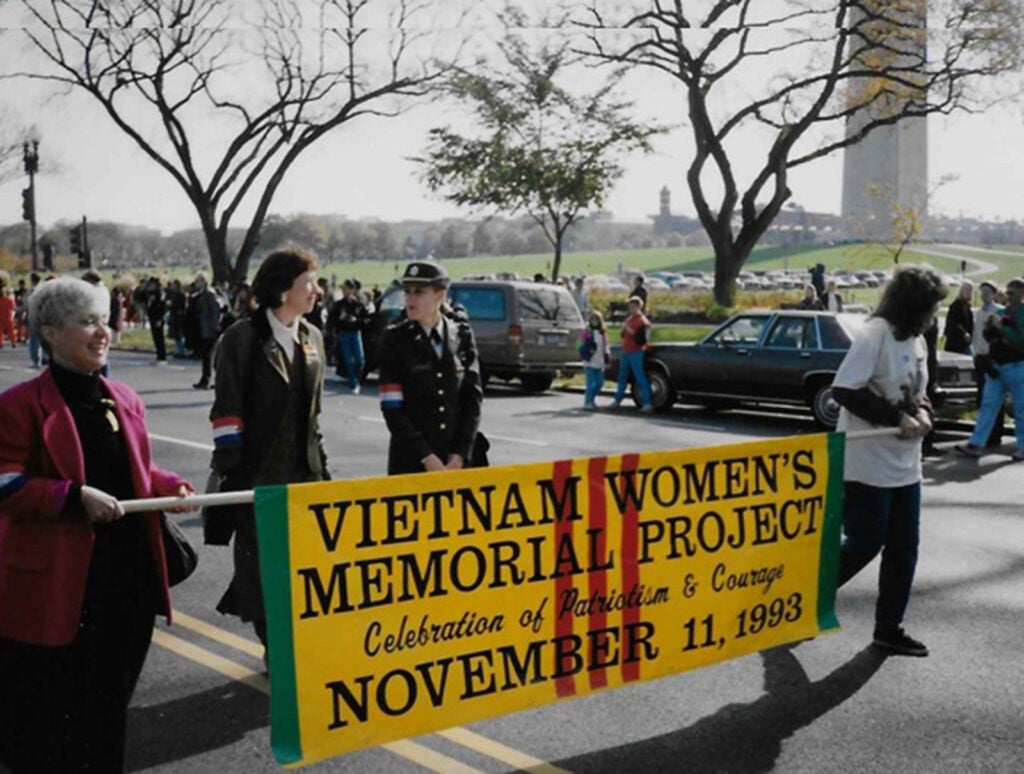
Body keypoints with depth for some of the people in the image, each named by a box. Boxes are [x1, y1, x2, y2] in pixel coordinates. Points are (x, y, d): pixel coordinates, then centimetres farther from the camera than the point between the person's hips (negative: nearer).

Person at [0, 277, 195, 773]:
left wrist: (171, 487, -2)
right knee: (47, 705, 6)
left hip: (128, 570, 6)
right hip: (55, 582, -6)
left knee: (109, 697, 17)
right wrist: (75, 497, -23)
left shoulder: (124, 400, 10)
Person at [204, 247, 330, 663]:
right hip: (257, 472, -5)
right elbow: (227, 411, -10)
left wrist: (321, 466, 14)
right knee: (260, 563, 4)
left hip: (303, 471, 5)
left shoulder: (312, 337, 9)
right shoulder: (242, 338, -9)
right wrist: (228, 469, -14)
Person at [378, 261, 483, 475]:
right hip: (411, 460, -2)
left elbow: (473, 397, 4)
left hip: (457, 459, 2)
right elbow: (392, 408, -7)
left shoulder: (462, 334, 5)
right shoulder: (395, 338, -2)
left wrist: (461, 453, -5)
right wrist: (426, 457, -12)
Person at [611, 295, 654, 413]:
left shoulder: (643, 322, -10)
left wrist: (632, 332, -22)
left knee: (640, 378, -10)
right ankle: (618, 400, 23)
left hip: (636, 353, -8)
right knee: (623, 377, 15)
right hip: (625, 352, 8)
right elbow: (622, 335, 20)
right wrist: (623, 330, -1)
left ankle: (647, 403, -12)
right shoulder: (629, 319, 14)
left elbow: (642, 340, -17)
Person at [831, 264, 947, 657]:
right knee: (864, 544, -3)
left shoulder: (917, 341, 11)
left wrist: (923, 413, -3)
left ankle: (889, 627, 23)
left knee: (904, 547, 11)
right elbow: (844, 390, -23)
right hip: (868, 464, -9)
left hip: (905, 465, 9)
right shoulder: (875, 334, -16)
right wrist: (898, 419, -21)